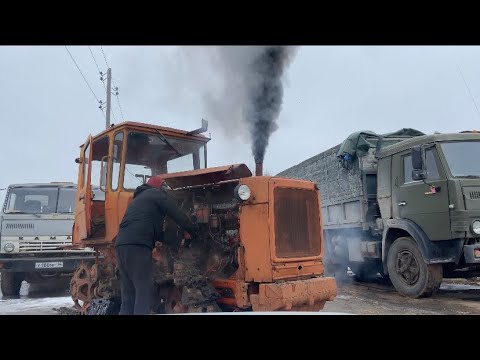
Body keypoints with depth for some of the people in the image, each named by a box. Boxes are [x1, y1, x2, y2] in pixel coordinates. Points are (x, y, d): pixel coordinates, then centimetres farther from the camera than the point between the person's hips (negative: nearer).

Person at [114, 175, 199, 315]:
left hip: (122, 245, 9)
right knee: (144, 291, -7)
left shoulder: (139, 198, 35)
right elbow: (178, 215, 6)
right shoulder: (158, 194, 10)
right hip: (137, 246, -8)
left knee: (128, 295, 12)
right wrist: (194, 230, 18)